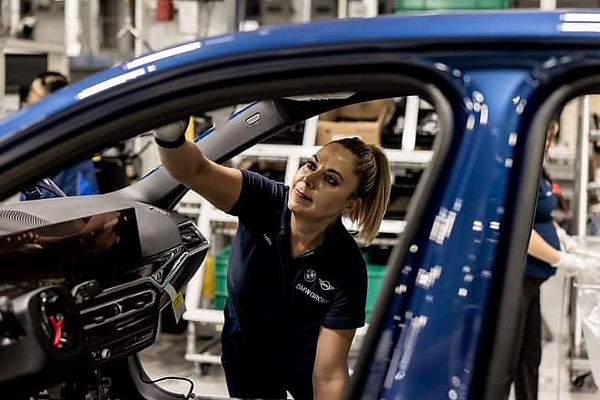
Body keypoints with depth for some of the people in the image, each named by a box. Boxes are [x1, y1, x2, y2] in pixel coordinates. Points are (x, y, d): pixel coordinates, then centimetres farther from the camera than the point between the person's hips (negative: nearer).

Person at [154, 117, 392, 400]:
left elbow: (329, 376, -25)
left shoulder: (347, 268, -29)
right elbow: (195, 170, -45)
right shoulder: (264, 202, -27)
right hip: (244, 358, 1)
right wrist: (170, 135, -66)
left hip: (304, 366, -1)